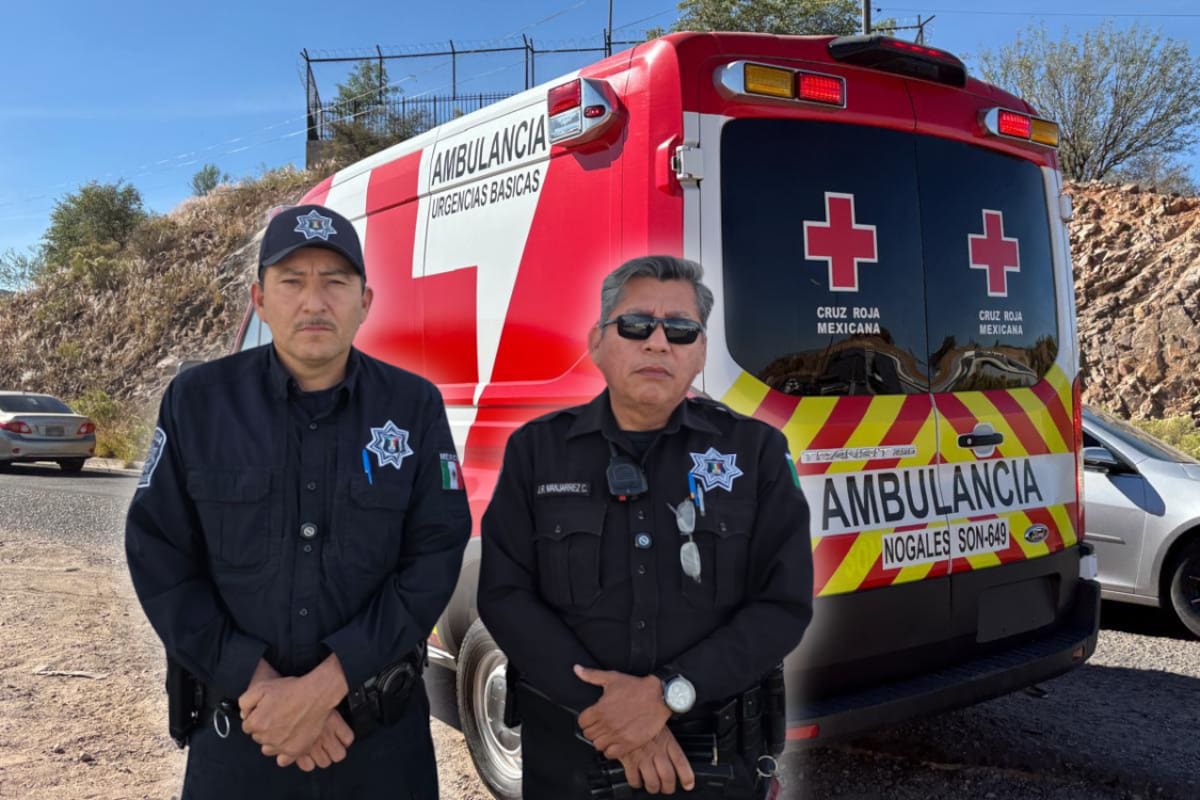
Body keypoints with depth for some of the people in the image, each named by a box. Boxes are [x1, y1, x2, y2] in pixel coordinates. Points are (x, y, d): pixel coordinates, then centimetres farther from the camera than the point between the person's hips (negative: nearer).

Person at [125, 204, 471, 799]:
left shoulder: (414, 406, -5)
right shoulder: (196, 400, -4)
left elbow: (435, 557, -9)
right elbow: (159, 559, -5)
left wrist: (325, 686, -16)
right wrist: (258, 687, -13)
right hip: (235, 727, 1)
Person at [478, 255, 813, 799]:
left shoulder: (756, 450, -4)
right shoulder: (536, 449, -2)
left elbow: (784, 602, -8)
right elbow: (504, 594, -7)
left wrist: (668, 694, -18)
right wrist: (604, 709, -16)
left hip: (716, 756, 0)